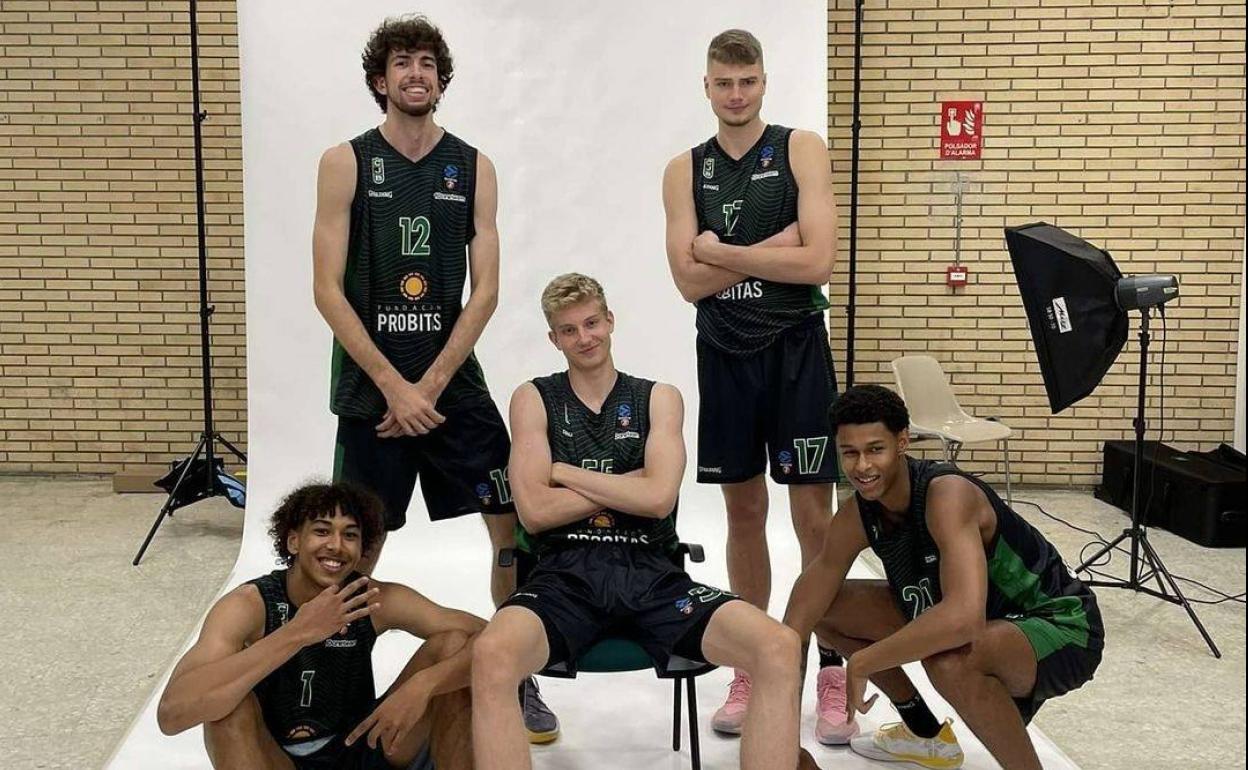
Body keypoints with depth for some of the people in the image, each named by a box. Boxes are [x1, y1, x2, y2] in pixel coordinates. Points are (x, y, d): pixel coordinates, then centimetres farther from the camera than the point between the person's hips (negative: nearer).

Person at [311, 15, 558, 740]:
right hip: (372, 387, -1)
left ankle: (517, 678, 16)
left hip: (455, 382, 2)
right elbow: (329, 290, -6)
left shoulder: (474, 166, 5)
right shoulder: (346, 162, 0)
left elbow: (485, 290, 0)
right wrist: (395, 387, -12)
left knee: (518, 527, -2)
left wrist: (430, 384, -9)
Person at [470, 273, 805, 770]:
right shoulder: (533, 399, 10)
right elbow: (534, 512, -2)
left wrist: (563, 472, 1)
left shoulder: (659, 398, 13)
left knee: (779, 649, -24)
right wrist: (631, 481, 0)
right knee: (491, 656, -36)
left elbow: (658, 499, -3)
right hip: (566, 574, -1)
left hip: (651, 572, 1)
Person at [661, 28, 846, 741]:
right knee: (744, 512, 10)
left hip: (797, 349, -3)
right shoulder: (685, 170, 5)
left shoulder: (801, 149, -2)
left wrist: (720, 251, -10)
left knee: (814, 513, -1)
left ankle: (834, 674, 10)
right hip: (725, 354, 3)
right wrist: (774, 245, -12)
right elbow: (691, 281, -6)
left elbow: (817, 260, -15)